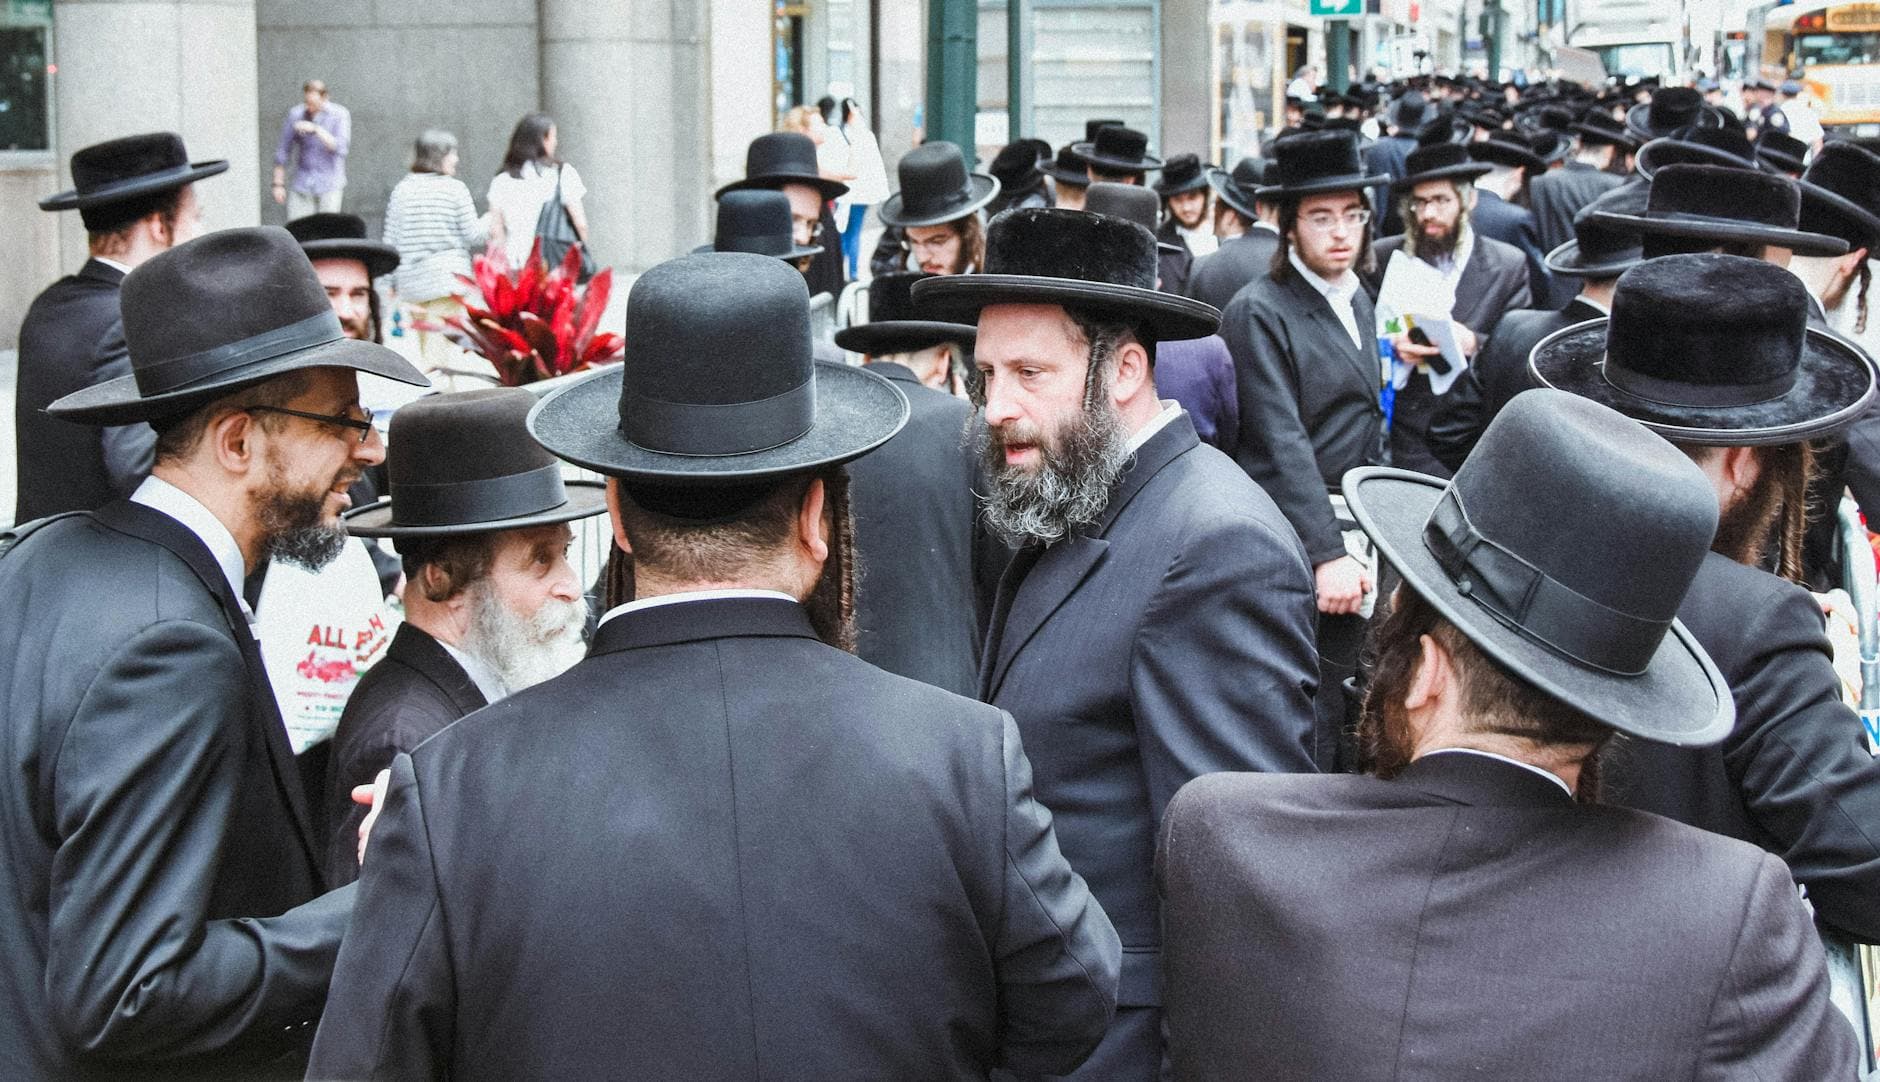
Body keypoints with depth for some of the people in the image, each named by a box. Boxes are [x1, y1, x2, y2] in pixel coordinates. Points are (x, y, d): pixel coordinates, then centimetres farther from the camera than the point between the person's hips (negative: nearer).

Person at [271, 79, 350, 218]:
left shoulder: (339, 114, -7)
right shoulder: (295, 114, 0)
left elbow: (341, 149, -20)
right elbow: (283, 150, 7)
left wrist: (315, 129, -29)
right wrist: (278, 184, 5)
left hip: (329, 186, -2)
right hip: (302, 185, 2)